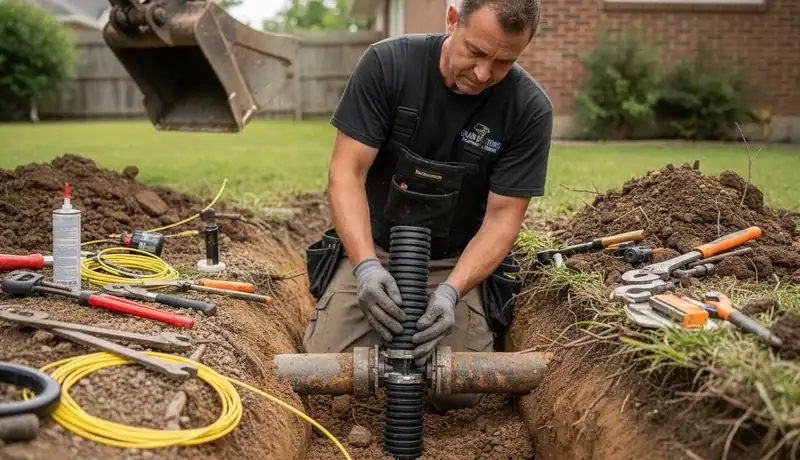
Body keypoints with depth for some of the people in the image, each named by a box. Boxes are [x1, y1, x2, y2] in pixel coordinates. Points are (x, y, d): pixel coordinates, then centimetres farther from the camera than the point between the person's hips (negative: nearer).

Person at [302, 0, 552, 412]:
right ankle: (389, 331, 20)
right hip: (373, 250, 0)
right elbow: (347, 172, -18)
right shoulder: (386, 63, -17)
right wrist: (366, 265, -33)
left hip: (457, 264, 0)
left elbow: (502, 216, -14)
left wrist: (450, 292, -30)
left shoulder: (530, 109, -17)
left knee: (460, 394, -13)